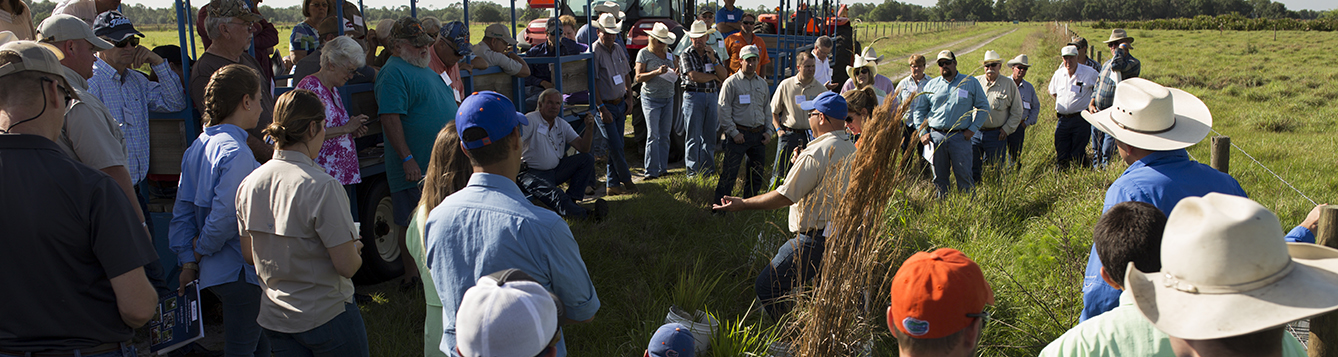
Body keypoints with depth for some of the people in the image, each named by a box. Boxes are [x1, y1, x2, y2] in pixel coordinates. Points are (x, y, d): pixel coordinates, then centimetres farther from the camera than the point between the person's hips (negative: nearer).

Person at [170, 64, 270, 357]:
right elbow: (225, 217, -25)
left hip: (213, 270, 9)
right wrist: (202, 249, -7)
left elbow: (182, 211, 9)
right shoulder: (236, 153, -20)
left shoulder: (198, 146, 8)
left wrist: (188, 260, 10)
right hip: (240, 273, -9)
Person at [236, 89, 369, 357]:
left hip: (273, 318, 6)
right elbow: (346, 266, -20)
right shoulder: (322, 186, -22)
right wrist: (356, 249, 0)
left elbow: (250, 255, 9)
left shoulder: (249, 184, -2)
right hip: (327, 315, -6)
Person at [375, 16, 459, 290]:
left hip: (440, 162, 10)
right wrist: (407, 159, -26)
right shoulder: (394, 73, -13)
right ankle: (412, 276, 8)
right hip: (416, 166, -9)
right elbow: (390, 118, -22)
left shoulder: (423, 68, 17)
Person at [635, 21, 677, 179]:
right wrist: (657, 72, -22)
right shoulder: (644, 53, -3)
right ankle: (651, 172, -7)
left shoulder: (669, 54, 13)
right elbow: (638, 77, -8)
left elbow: (675, 71, 23)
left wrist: (676, 73, -2)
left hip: (668, 98, 6)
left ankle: (663, 169, 14)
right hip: (651, 98, -5)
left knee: (665, 135, 6)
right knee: (653, 136, -10)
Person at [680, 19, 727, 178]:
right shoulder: (687, 55, 0)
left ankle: (708, 171, 13)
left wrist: (713, 59, -9)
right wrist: (715, 77, -2)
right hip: (693, 96, -4)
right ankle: (693, 172, 0)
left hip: (712, 96, 4)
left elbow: (724, 75, 4)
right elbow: (694, 76, -14)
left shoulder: (713, 54, 14)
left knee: (710, 136, 6)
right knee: (694, 137, -5)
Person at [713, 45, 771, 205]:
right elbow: (724, 110, -6)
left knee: (757, 174, 9)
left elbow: (767, 110, 22)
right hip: (739, 134, -5)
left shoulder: (762, 83, 15)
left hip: (759, 135, 6)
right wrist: (733, 132, -12)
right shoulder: (731, 82, -2)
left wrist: (769, 131, 10)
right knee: (729, 173, -8)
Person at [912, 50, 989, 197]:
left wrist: (973, 129, -1)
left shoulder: (971, 83, 9)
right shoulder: (931, 85, 13)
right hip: (936, 137, 2)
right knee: (939, 176, 6)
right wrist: (922, 132, 6)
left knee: (964, 175, -6)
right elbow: (918, 110, 18)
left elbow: (984, 107, 10)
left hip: (960, 137, -2)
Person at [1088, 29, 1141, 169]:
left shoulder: (1134, 63, -10)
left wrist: (1122, 47, -16)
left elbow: (1116, 65, -32)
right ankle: (1096, 168, 26)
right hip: (1098, 111, 7)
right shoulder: (1107, 63, 14)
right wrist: (1091, 103, 8)